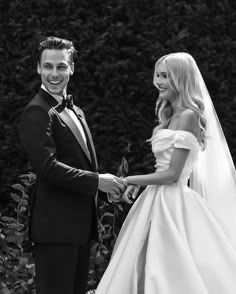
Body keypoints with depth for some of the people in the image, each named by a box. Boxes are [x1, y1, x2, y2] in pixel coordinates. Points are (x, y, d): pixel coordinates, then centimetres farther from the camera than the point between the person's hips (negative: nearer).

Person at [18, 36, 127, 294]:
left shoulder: (75, 111, 18)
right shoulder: (37, 113, -12)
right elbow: (47, 166, -21)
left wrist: (112, 184, 10)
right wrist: (97, 181, -19)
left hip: (81, 223, 9)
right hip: (55, 225, -9)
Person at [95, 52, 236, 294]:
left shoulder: (188, 116, -11)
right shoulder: (172, 117, 16)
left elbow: (172, 174, -16)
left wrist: (129, 181, -11)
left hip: (173, 204, -9)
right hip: (158, 201, 9)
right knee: (146, 273, 6)